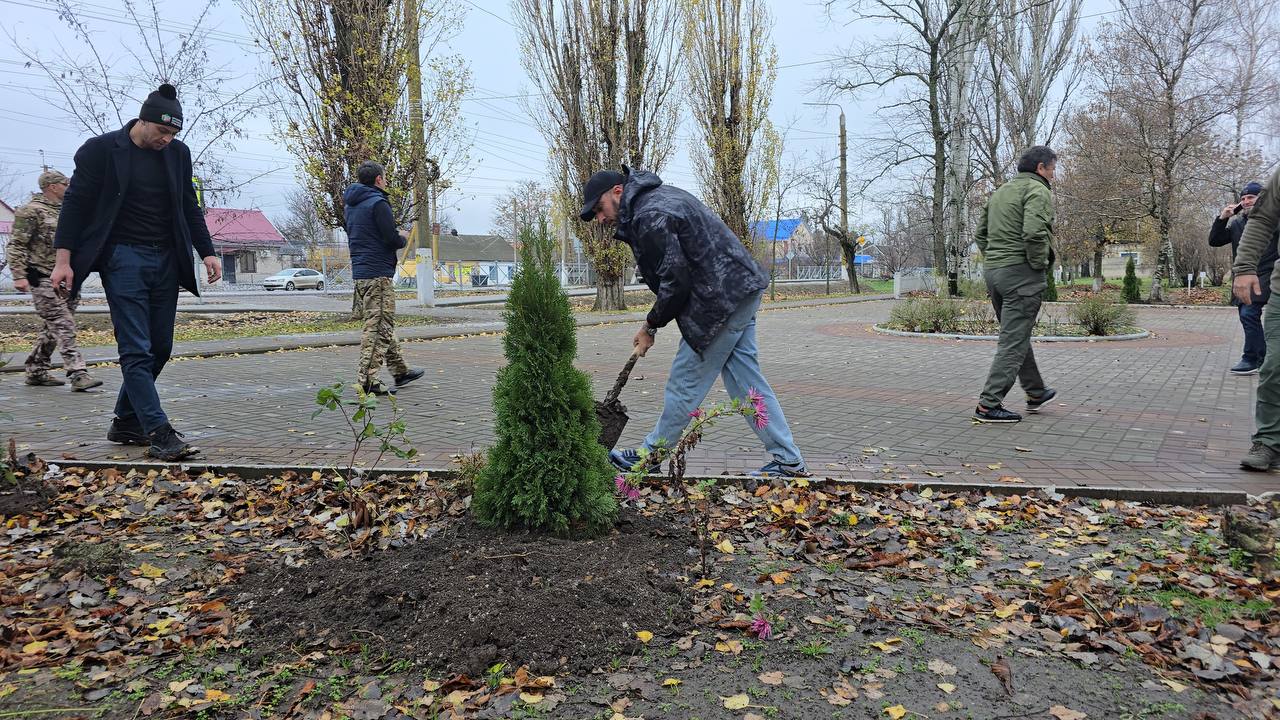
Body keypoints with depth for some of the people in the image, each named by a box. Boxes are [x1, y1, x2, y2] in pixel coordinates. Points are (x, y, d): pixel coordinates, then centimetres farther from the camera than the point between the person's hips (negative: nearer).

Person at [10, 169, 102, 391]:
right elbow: (17, 246, -9)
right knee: (63, 326, -14)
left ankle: (36, 371, 23)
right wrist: (19, 276, -16)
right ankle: (78, 374, -18)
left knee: (51, 328, 12)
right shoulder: (31, 211, -6)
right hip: (43, 279, -8)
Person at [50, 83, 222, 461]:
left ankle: (126, 423, 20)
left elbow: (190, 207, 16)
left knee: (160, 348, 6)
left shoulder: (178, 153, 9)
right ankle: (159, 433, -13)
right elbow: (76, 204, -3)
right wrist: (63, 260, -8)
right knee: (136, 349, -9)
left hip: (166, 261, 5)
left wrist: (207, 252, 8)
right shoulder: (101, 149, -3)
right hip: (123, 257, -5)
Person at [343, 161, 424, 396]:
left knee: (384, 325, 17)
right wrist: (404, 239, 7)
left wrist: (397, 238, 15)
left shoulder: (351, 205, 17)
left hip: (360, 273, 10)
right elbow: (393, 239, -16)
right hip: (378, 273, -10)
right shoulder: (378, 203, -12)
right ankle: (368, 380, -9)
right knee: (378, 326, -7)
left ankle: (400, 371, 26)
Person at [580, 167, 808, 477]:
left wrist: (651, 325, -3)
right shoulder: (658, 195, 16)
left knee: (685, 382, 2)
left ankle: (650, 454, 17)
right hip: (742, 288, 10)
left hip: (721, 299, -10)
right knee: (745, 376, 11)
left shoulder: (649, 217, -17)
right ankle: (789, 461, 13)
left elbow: (675, 282, -19)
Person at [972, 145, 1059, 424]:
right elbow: (1034, 232, -24)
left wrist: (993, 258, 16)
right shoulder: (1037, 190, -8)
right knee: (1014, 341, -6)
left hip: (992, 270, 9)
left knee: (1017, 335, 20)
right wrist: (1040, 262, -11)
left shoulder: (999, 192, 19)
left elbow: (980, 234, 20)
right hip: (1021, 272, -9)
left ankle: (1036, 393, 33)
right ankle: (989, 405, -9)